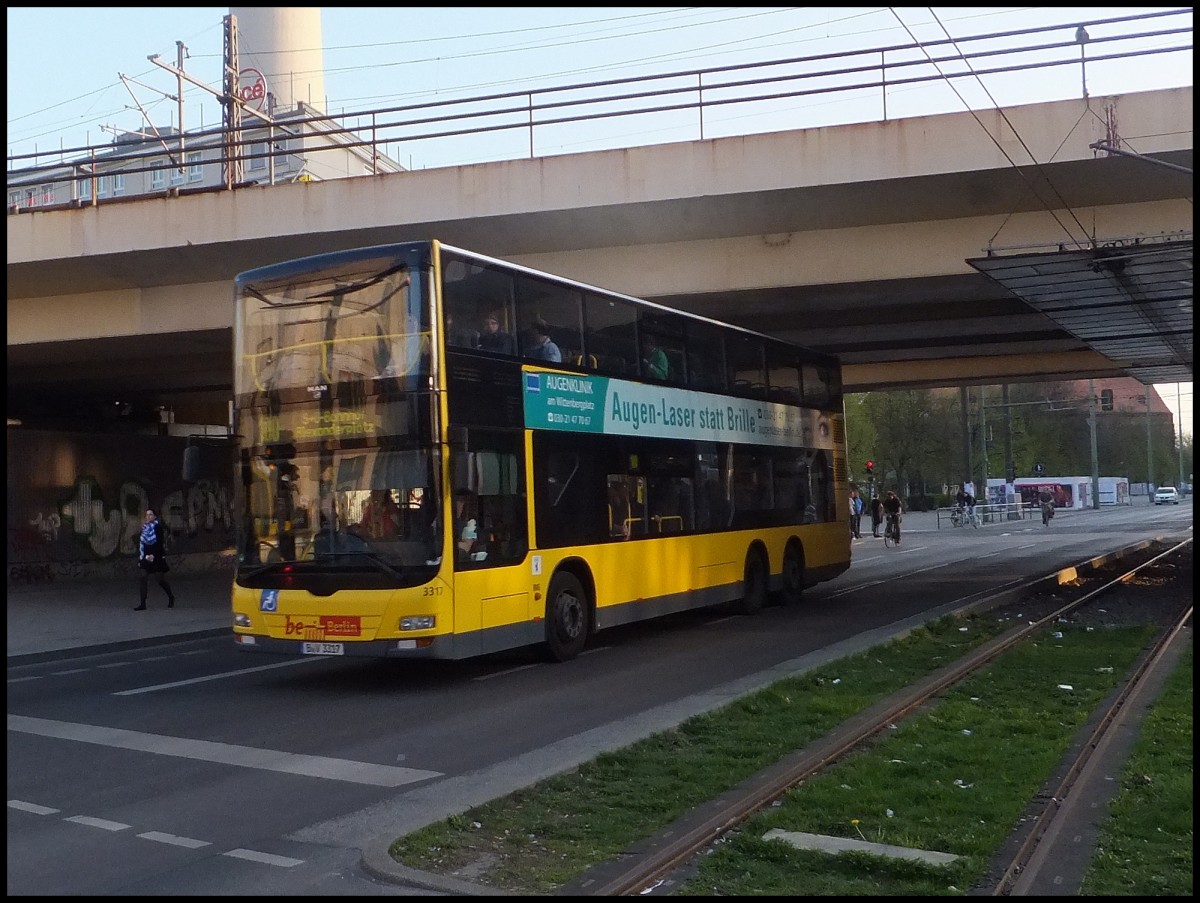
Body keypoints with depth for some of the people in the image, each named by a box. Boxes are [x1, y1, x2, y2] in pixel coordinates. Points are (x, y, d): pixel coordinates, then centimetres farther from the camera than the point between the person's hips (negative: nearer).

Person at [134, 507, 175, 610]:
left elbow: (159, 543, -15)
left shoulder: (158, 527, -7)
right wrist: (141, 556, 8)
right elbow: (141, 542, 14)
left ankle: (171, 597, 26)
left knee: (161, 580, 2)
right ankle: (143, 604, -6)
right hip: (146, 558, 6)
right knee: (143, 579, -5)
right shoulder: (145, 528, 12)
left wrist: (153, 555, -23)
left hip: (156, 558, -6)